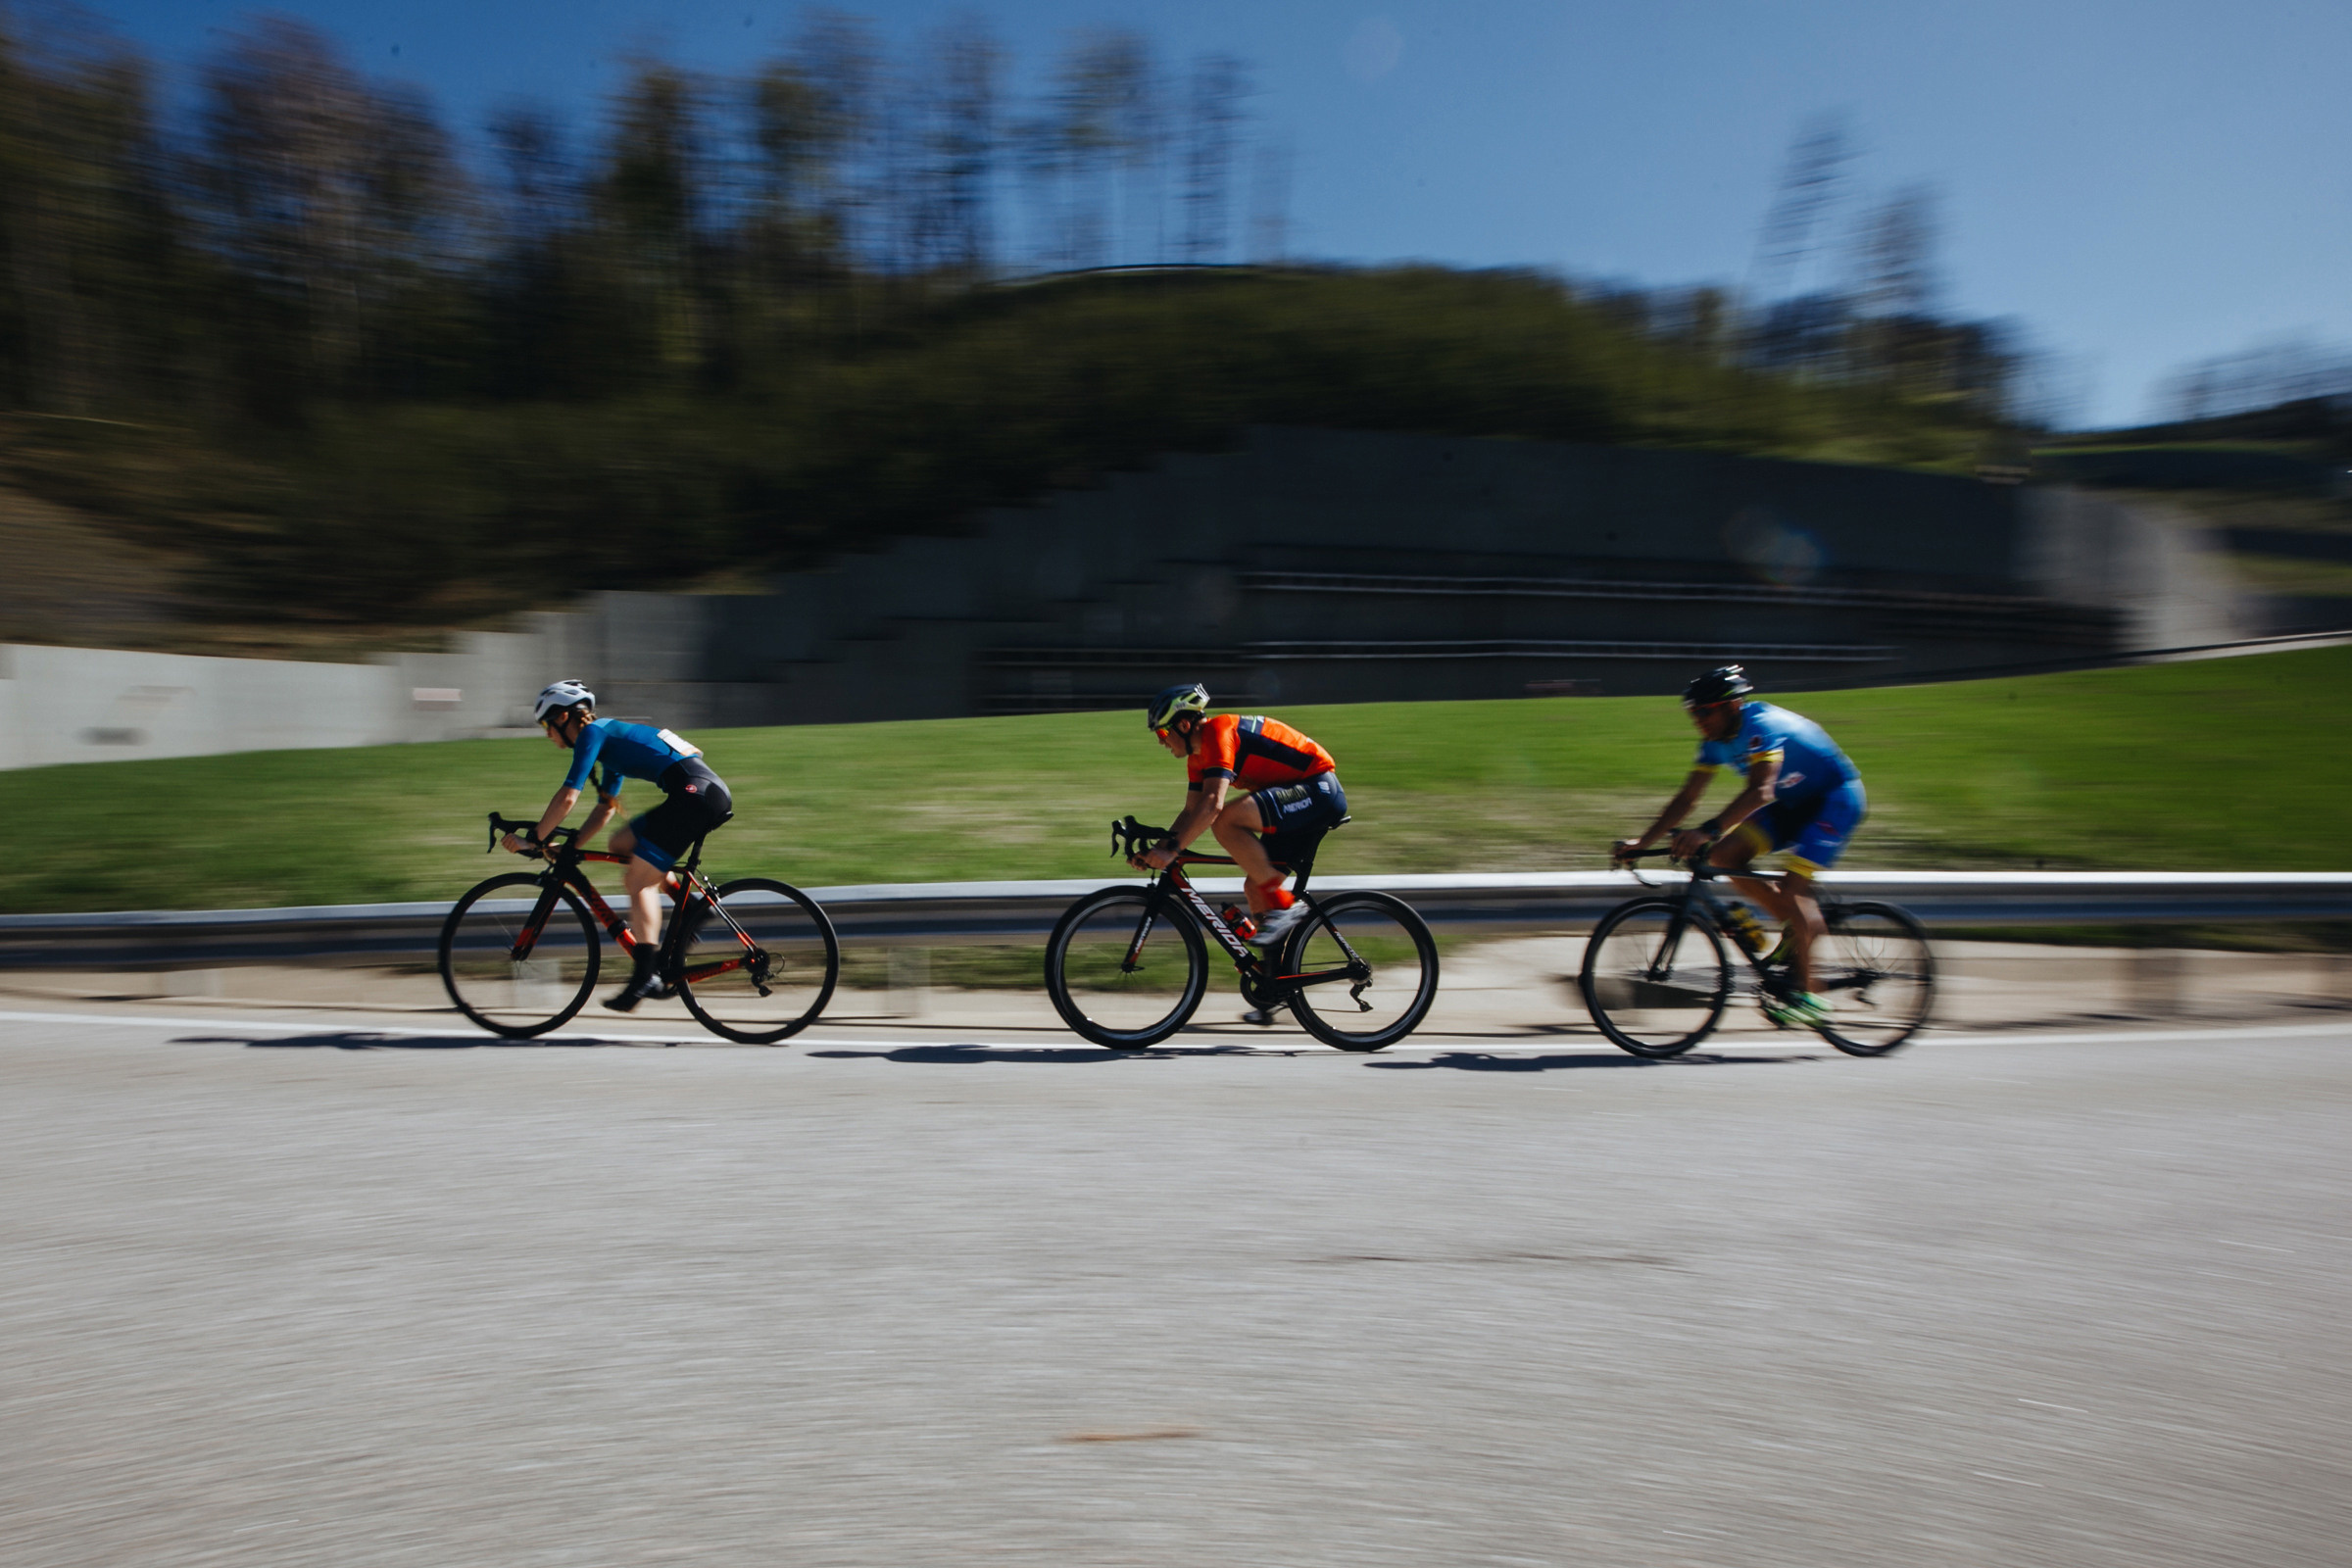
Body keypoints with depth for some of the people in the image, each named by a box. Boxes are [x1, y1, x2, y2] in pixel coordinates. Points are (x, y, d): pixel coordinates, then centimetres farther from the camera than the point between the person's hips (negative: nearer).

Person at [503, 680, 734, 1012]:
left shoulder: (592, 733, 2)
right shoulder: (610, 737, 29)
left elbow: (567, 798, -6)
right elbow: (605, 809, 33)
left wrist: (532, 840, 4)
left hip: (695, 792, -9)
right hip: (710, 793, 9)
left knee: (640, 881, -6)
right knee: (620, 844, 18)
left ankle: (646, 977, -9)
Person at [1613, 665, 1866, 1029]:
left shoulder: (1762, 726, -30)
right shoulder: (1716, 740, -5)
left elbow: (1760, 791, -43)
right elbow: (1687, 797, -3)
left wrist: (1706, 831, -54)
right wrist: (1642, 843, -11)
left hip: (1837, 798, -8)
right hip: (1794, 802, 8)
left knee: (1791, 887, -22)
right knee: (1724, 855, -10)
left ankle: (1807, 996, -10)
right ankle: (1801, 923, 7)